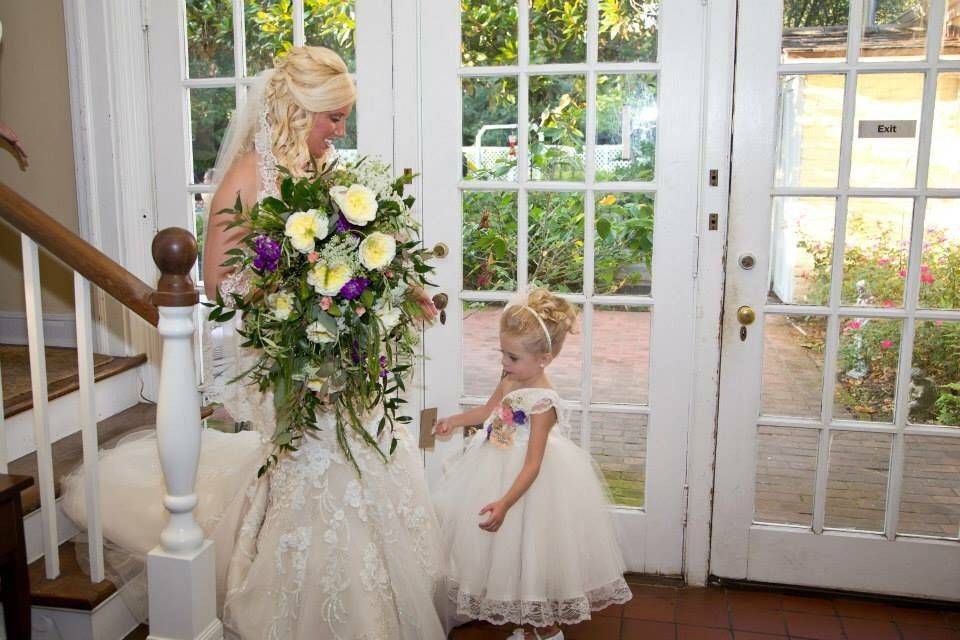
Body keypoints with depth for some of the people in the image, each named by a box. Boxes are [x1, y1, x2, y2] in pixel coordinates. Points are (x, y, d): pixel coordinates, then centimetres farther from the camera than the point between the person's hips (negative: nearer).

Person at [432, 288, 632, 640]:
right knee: (512, 557, 19)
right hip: (498, 471, 8)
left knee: (531, 555, 8)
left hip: (530, 486, -8)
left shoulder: (543, 403, -28)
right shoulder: (509, 382, -4)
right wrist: (454, 420, 15)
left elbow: (532, 465, -29)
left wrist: (505, 503, -35)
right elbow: (488, 410, 19)